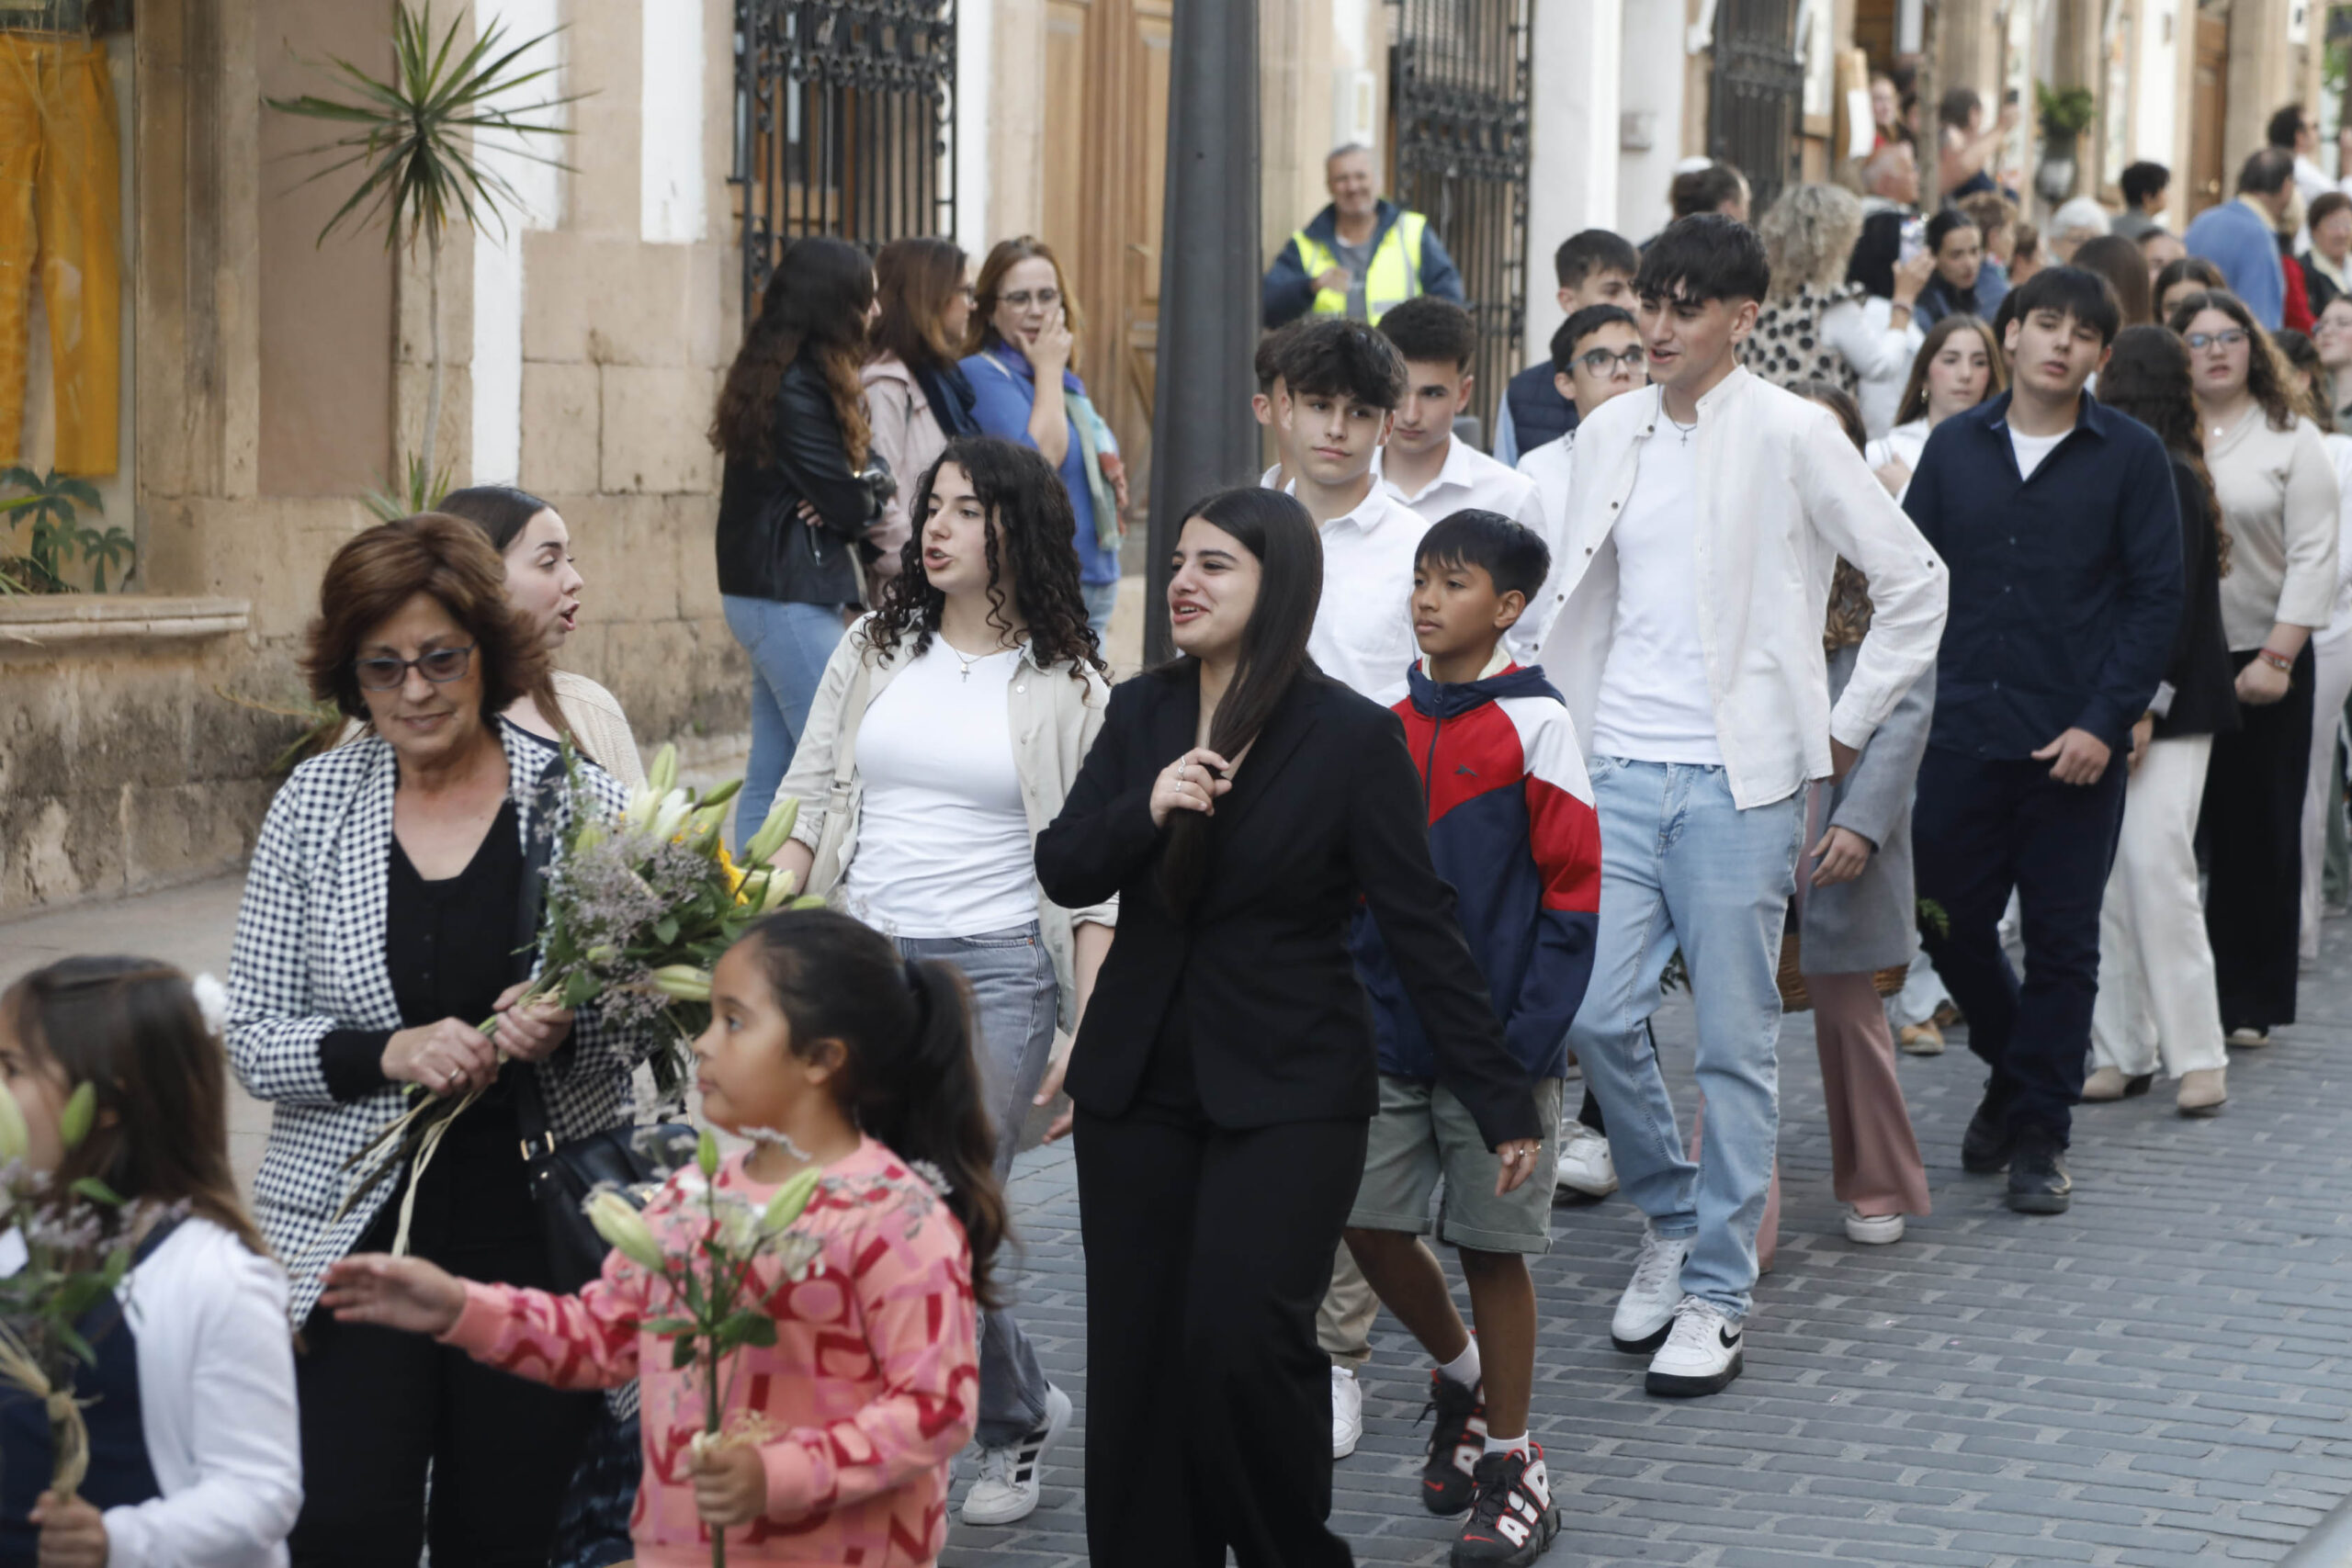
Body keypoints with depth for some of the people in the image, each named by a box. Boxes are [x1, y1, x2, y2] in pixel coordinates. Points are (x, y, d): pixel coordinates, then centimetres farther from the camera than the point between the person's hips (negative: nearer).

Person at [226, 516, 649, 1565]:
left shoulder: (583, 802, -2)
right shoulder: (315, 806, 2)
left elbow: (645, 1016, 5)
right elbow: (251, 1036, 1)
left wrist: (567, 1029, -17)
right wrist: (387, 1053, -17)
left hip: (541, 1232, 0)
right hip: (357, 1228, 0)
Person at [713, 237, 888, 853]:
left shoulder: (777, 376, 14)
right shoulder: (797, 390, -17)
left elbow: (869, 472, 12)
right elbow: (850, 505, -18)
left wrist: (860, 492, -9)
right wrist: (872, 497, 4)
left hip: (775, 594, 10)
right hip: (790, 597, -10)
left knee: (771, 779, 11)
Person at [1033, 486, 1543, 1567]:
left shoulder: (1352, 737, -9)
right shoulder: (1140, 714, 5)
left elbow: (1421, 927, -8)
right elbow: (1061, 872, 0)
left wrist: (1500, 1102, -8)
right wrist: (1146, 810, -20)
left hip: (1288, 1093, -5)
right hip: (1138, 1081, 5)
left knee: (1242, 1339, -16)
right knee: (1134, 1357, 5)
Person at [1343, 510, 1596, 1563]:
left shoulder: (1533, 724, -9)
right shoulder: (1389, 725, 7)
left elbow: (1571, 892, -10)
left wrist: (1525, 1041, -15)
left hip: (1494, 1038, -5)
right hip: (1389, 1038, 5)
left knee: (1493, 1246, 3)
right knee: (1371, 1226, 5)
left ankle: (1511, 1464, 16)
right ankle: (1460, 1375, 32)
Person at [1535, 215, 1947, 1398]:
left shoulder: (1790, 435, -5)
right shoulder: (1608, 433, 10)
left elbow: (1914, 582, -2)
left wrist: (1846, 727, -1)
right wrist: (1562, 724, 10)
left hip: (1739, 779, -4)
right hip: (1619, 768, 4)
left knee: (1734, 1044, 0)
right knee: (1596, 1016, -2)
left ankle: (1715, 1293, 9)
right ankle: (1670, 1220, 23)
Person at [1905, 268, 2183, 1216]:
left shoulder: (2131, 456, -1)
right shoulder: (1954, 447, 7)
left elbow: (2156, 597, -3)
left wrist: (2105, 722, -11)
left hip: (2075, 746, -2)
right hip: (1962, 735, 3)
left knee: (2062, 941, 2)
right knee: (1949, 924, 6)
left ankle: (2038, 1134, 13)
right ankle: (2013, 1071, 32)